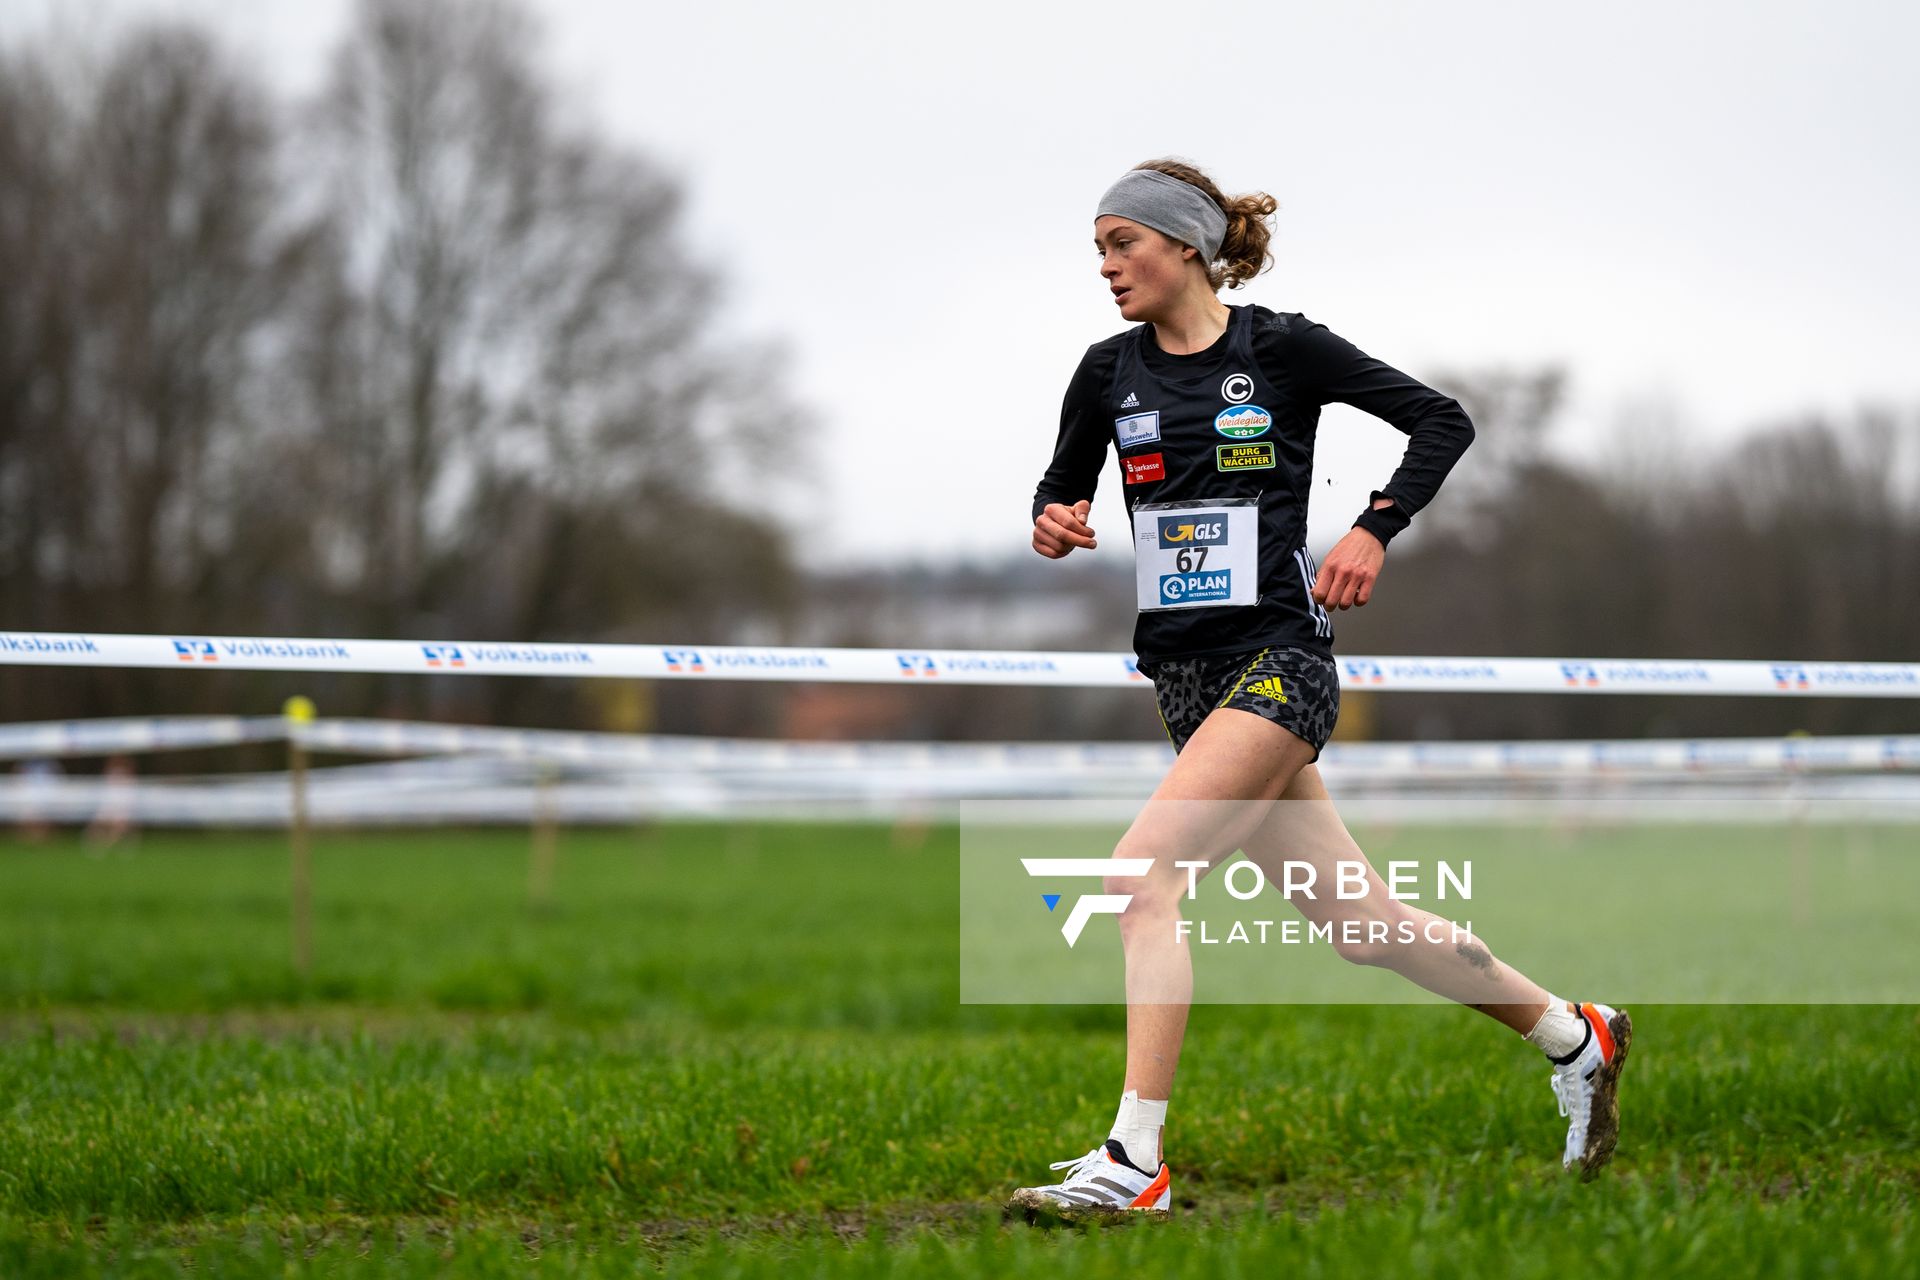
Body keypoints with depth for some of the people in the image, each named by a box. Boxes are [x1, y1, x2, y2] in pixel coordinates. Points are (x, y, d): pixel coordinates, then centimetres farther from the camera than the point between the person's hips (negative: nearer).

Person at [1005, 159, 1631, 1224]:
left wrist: (1374, 531, -11)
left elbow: (1443, 421, 0)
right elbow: (1062, 489, 20)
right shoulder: (1109, 373, 8)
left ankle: (1133, 1163, -21)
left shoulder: (1283, 349, -5)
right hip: (1184, 674, 6)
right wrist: (1053, 525, -3)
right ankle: (1574, 1037, 30)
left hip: (1277, 661, -6)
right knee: (1355, 923, 11)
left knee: (1142, 873, -22)